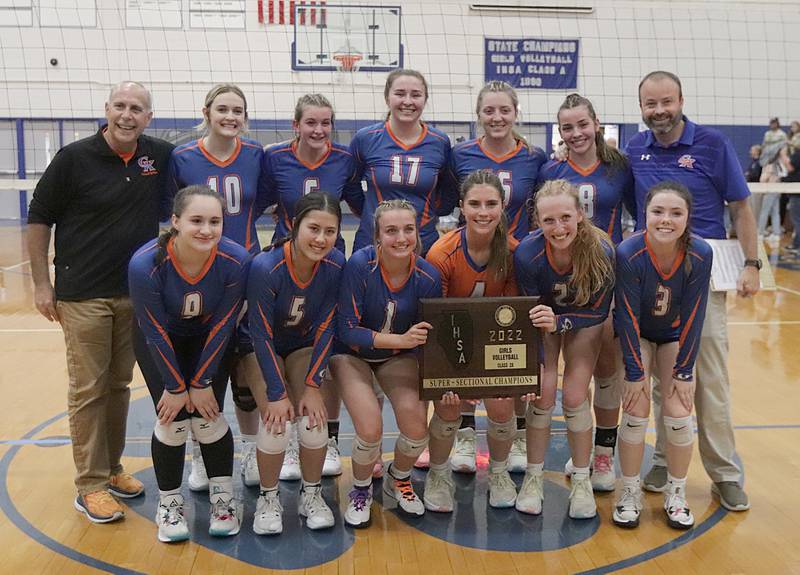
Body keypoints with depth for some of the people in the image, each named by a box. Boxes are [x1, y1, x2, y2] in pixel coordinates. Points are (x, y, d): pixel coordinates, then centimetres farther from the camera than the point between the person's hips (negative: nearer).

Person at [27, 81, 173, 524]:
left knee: (120, 385, 14)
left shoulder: (161, 156, 1)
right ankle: (90, 486, 12)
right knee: (87, 390, 1)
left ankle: (112, 468, 28)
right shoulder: (74, 158, -8)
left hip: (136, 294, 4)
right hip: (83, 296, -4)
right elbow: (38, 219, -2)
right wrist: (41, 284, -4)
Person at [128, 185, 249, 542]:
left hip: (208, 341, 1)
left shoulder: (235, 260, -30)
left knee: (209, 417, -7)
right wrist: (175, 386, -14)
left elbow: (222, 327, -17)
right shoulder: (145, 264, -33)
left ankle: (223, 499, 15)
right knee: (173, 419, -8)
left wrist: (201, 382, -12)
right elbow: (156, 333, -21)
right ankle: (169, 503, 14)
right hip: (158, 342, -1)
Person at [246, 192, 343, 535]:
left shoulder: (336, 265, -21)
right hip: (263, 351, -2)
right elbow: (261, 335, -23)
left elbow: (325, 328, -12)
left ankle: (312, 494, 10)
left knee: (314, 418, -16)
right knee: (277, 422, -20)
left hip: (305, 347, 3)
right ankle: (268, 499, 6)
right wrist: (277, 393, -22)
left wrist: (312, 385, -15)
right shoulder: (265, 267, -30)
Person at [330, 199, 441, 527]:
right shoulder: (360, 264, -26)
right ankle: (360, 490, 13)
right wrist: (402, 339, -33)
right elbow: (347, 331, -24)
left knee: (417, 427, -18)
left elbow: (432, 338, -7)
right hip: (352, 354, -2)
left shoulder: (428, 277, -17)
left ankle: (399, 481, 18)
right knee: (370, 429, -22)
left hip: (398, 357, 3)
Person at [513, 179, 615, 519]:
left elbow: (597, 312, -21)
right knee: (543, 392, -10)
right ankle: (534, 477, 10)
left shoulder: (602, 250, -33)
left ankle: (582, 481, 11)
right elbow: (529, 313, -20)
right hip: (544, 317, 0)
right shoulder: (527, 253, -33)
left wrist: (559, 323, -37)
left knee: (574, 396, -8)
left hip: (584, 320, 0)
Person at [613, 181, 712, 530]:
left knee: (679, 413, -9)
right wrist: (635, 371, -18)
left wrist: (683, 371, -13)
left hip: (675, 338, 1)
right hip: (635, 337, -1)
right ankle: (630, 493, 10)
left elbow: (693, 318, -16)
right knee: (636, 411, -11)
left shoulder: (700, 254, -25)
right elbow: (628, 317, -22)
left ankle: (676, 494, 14)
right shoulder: (628, 253, -30)